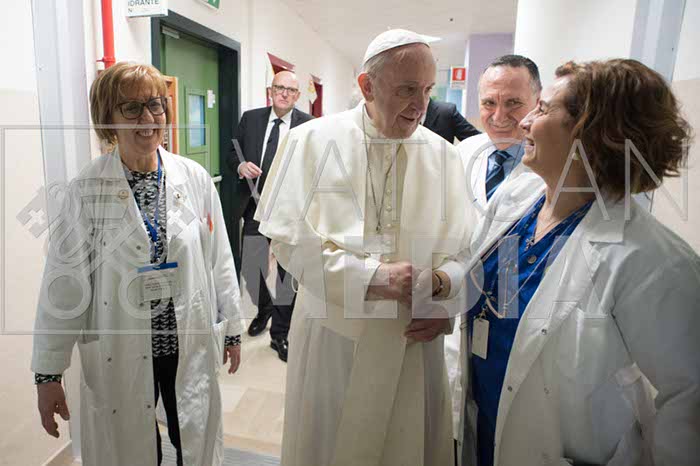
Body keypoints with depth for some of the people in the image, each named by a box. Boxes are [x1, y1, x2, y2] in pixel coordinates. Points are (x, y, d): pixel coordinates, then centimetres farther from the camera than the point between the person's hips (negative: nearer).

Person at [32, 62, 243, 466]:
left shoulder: (195, 178, -5)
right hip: (120, 352, -1)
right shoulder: (87, 190, -9)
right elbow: (63, 281, -5)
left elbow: (219, 259, 1)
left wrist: (232, 327, 7)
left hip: (191, 344, 2)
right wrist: (48, 372, -1)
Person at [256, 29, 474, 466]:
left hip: (412, 337, 3)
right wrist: (371, 278, -20)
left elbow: (462, 248, 3)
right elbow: (290, 236, -12)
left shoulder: (444, 156, 3)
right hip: (333, 330, -2)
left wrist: (443, 301, -15)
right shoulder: (313, 141, -6)